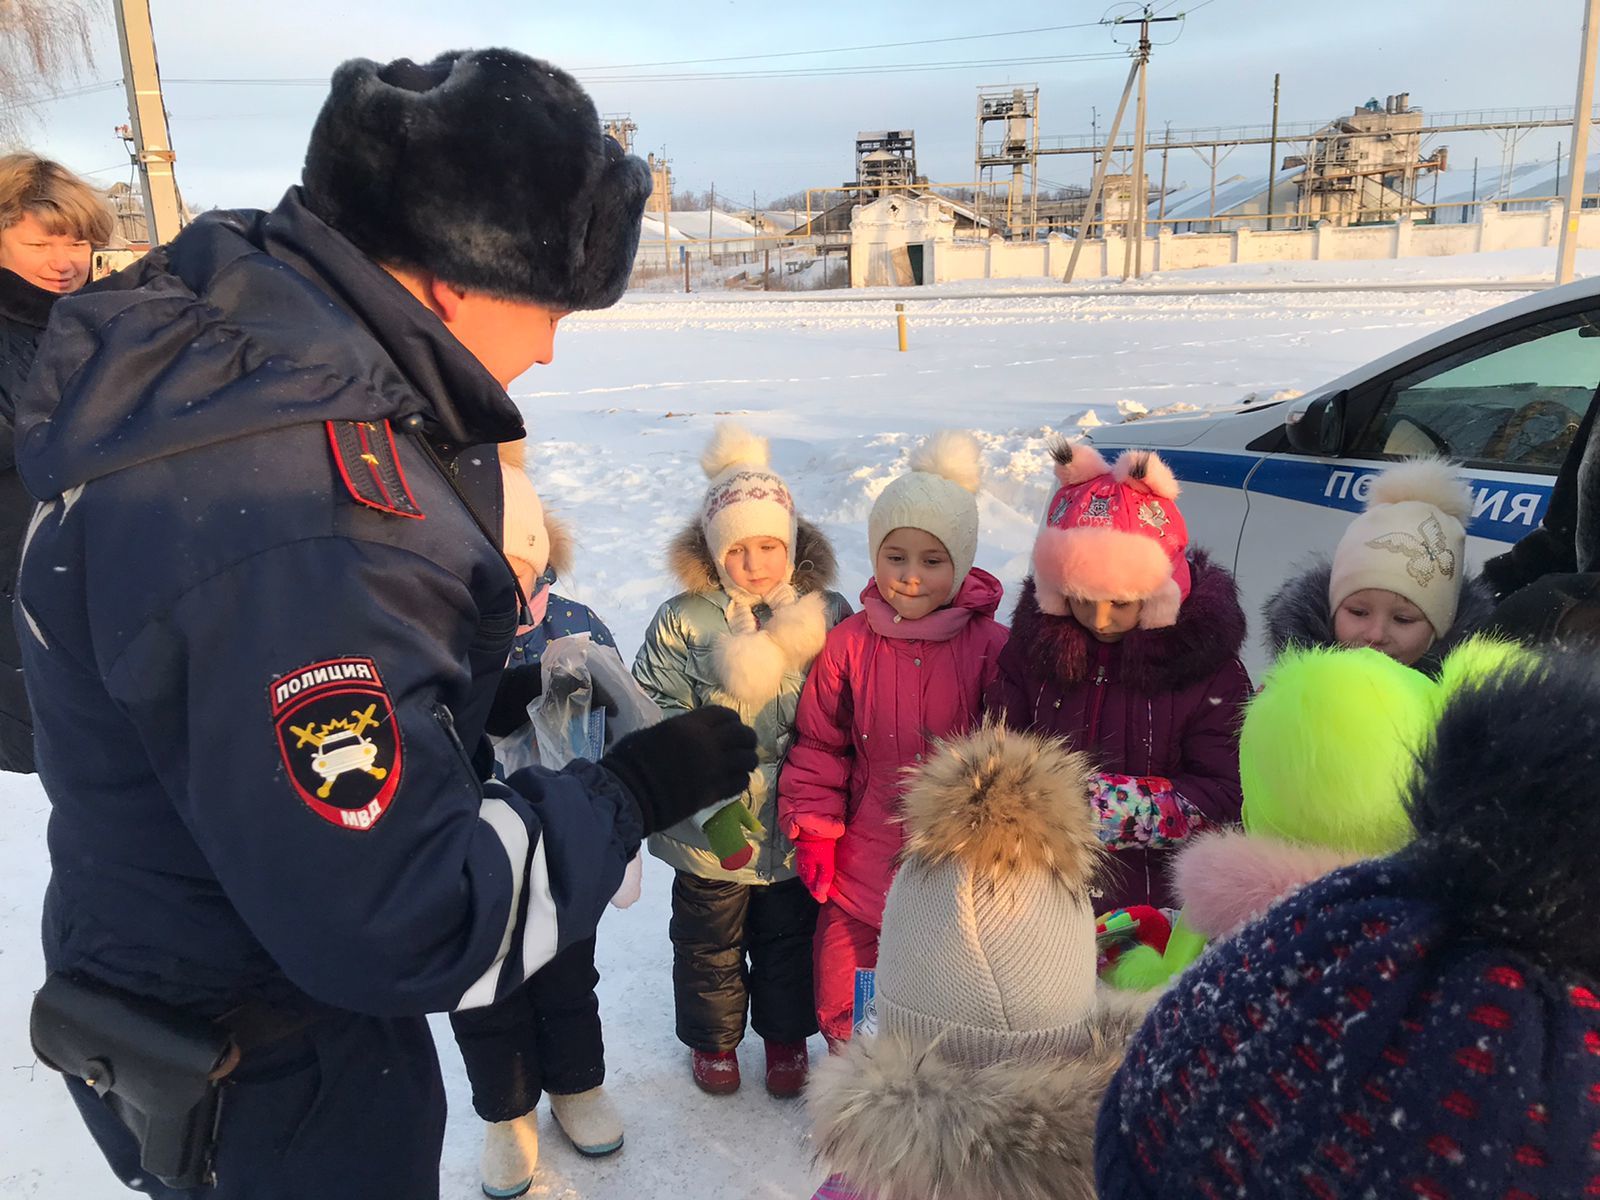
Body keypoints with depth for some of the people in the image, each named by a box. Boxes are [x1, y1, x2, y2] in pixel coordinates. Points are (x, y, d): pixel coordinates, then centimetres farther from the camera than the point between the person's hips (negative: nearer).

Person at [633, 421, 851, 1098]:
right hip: (710, 830, -1)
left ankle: (785, 1033, 47)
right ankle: (712, 1036, 45)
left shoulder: (826, 615, -6)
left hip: (794, 824, 2)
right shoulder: (683, 621, -12)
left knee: (789, 937, 22)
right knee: (708, 941, 19)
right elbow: (653, 713, -13)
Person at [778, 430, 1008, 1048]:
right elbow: (819, 742, 2)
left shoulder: (991, 646, -10)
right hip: (864, 858, 2)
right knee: (844, 988, 15)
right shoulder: (849, 643, -6)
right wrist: (813, 829, -2)